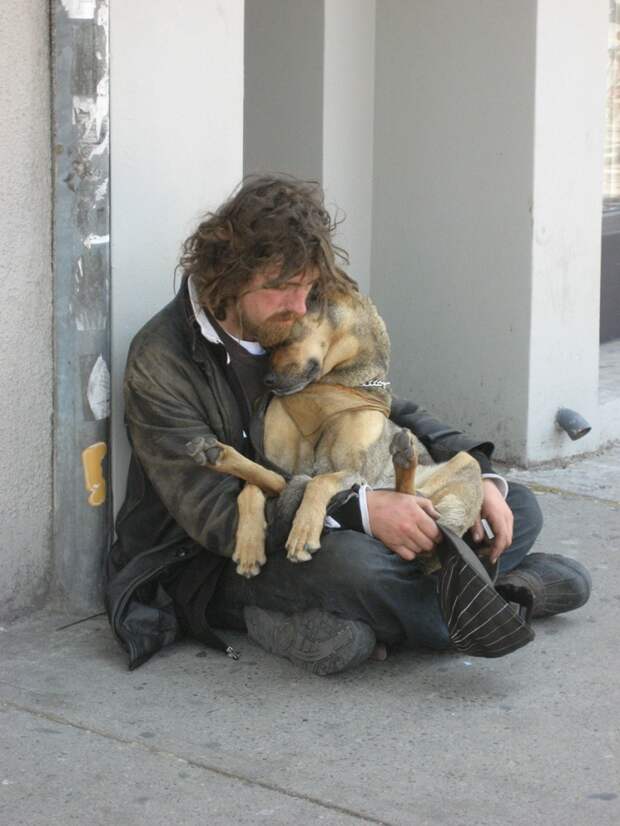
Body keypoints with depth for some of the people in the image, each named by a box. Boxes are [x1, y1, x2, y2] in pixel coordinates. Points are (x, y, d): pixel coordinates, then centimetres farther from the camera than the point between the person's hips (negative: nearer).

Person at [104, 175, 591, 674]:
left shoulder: (301, 330, 3)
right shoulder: (160, 364, -18)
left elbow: (392, 412, 13)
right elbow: (214, 515, -25)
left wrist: (480, 475, -7)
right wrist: (361, 511, -33)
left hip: (315, 532, 8)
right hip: (212, 571, -7)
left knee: (518, 507, 1)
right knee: (349, 562, -39)